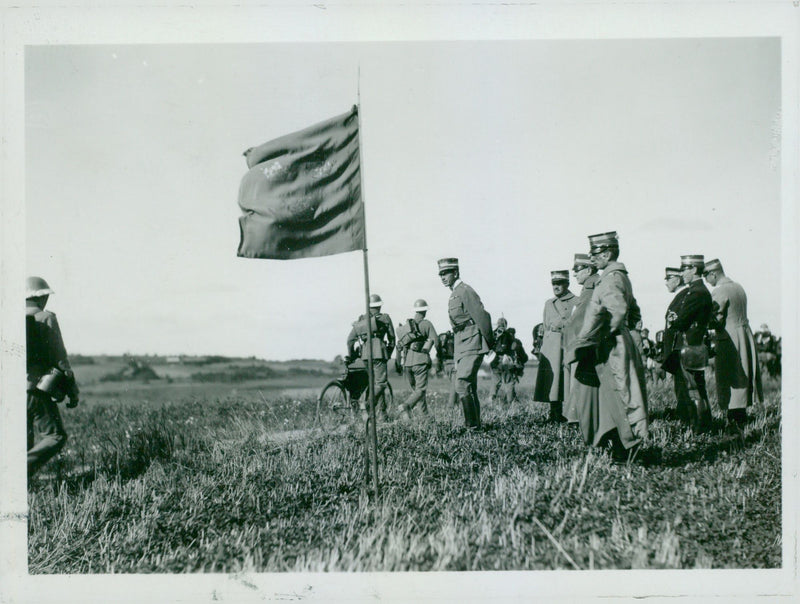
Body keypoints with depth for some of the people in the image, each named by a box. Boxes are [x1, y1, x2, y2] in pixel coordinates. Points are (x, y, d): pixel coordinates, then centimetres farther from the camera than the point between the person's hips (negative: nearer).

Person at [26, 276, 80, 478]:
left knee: (25, 440, 14)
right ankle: (23, 469, -19)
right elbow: (59, 358, -6)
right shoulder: (46, 319, -4)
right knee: (56, 437, 0)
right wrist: (73, 391, 0)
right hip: (37, 389, -6)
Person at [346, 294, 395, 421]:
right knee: (381, 382, -6)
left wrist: (350, 356, 24)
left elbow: (350, 339, 14)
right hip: (379, 352, -5)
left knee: (375, 382, 13)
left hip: (364, 353, 5)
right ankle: (367, 403, -28)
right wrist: (389, 353, 25)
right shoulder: (385, 318, 9)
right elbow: (392, 338, 11)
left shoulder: (361, 320, 19)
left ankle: (383, 413, 13)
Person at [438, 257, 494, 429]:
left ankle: (472, 425, -15)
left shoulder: (465, 291, -11)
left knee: (462, 386, -17)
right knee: (470, 389, 12)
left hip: (471, 346, -10)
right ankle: (475, 424, 18)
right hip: (462, 347, 10)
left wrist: (490, 342, -11)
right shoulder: (454, 294, 19)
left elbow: (482, 316, -16)